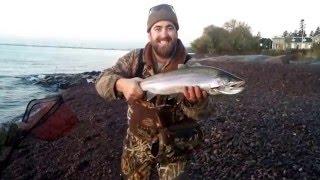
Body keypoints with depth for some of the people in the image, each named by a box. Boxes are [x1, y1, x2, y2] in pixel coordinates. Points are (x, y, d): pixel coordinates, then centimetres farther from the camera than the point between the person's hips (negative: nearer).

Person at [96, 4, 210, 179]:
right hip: (137, 141, 2)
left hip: (174, 145, -1)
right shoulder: (135, 58, -7)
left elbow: (197, 112, -18)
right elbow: (102, 80, -16)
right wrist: (122, 84, -40)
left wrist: (195, 101, -44)